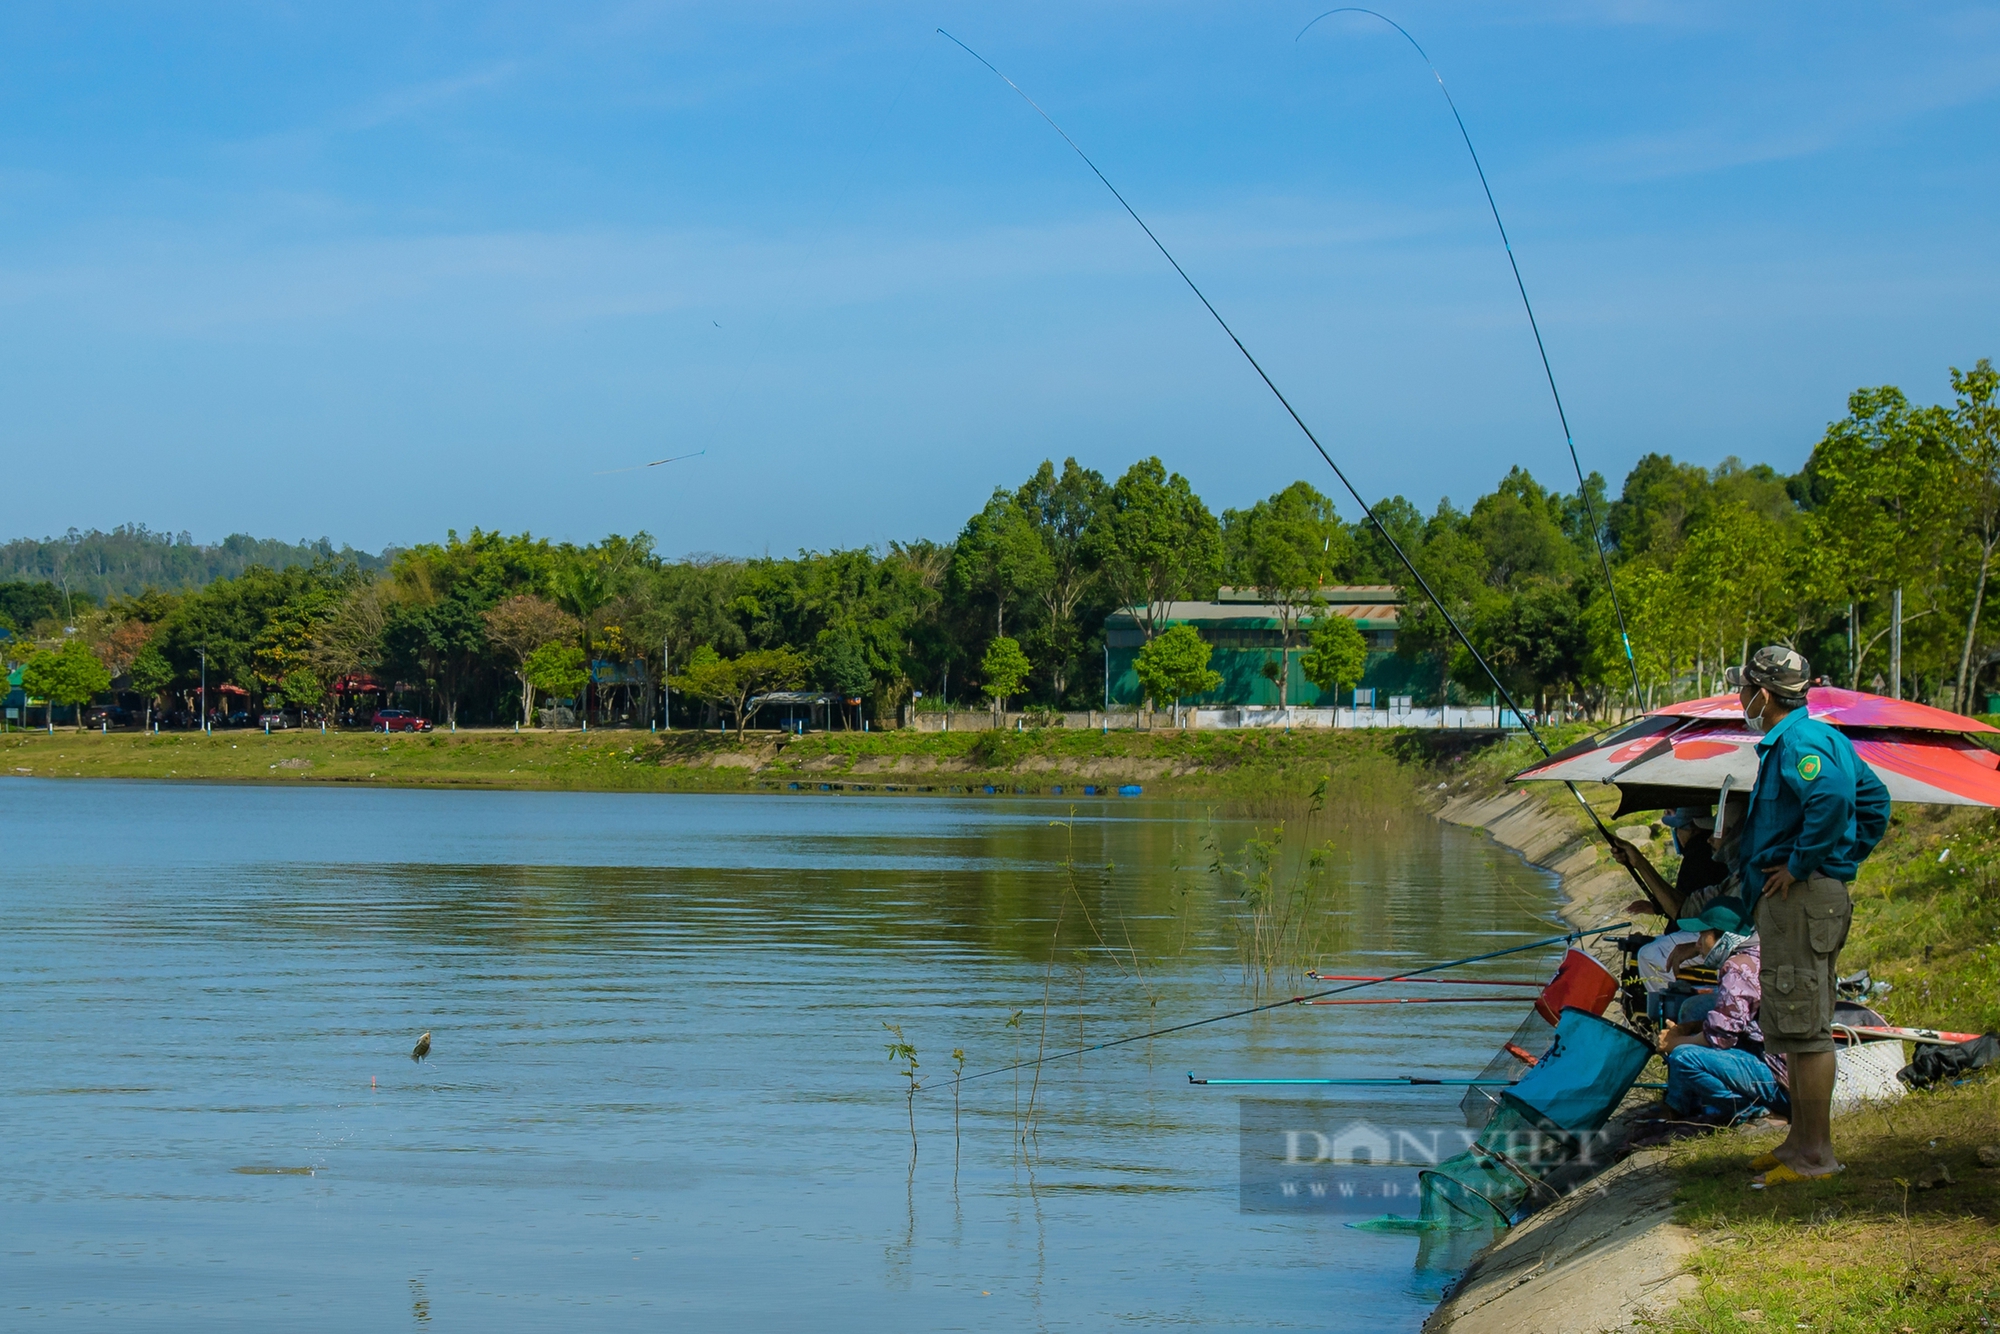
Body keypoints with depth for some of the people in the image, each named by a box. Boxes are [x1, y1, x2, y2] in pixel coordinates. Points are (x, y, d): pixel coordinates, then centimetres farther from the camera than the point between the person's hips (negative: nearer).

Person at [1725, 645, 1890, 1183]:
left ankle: (1816, 1156, -5)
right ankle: (1801, 1141, 24)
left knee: (1804, 1028, -8)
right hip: (1800, 901, 11)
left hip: (1800, 898, -11)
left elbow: (1832, 798, -34)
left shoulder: (1799, 741, -16)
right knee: (1793, 1027, 17)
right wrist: (1848, 857, 19)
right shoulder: (1823, 737, 18)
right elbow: (1874, 800, 24)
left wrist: (1800, 865, -24)